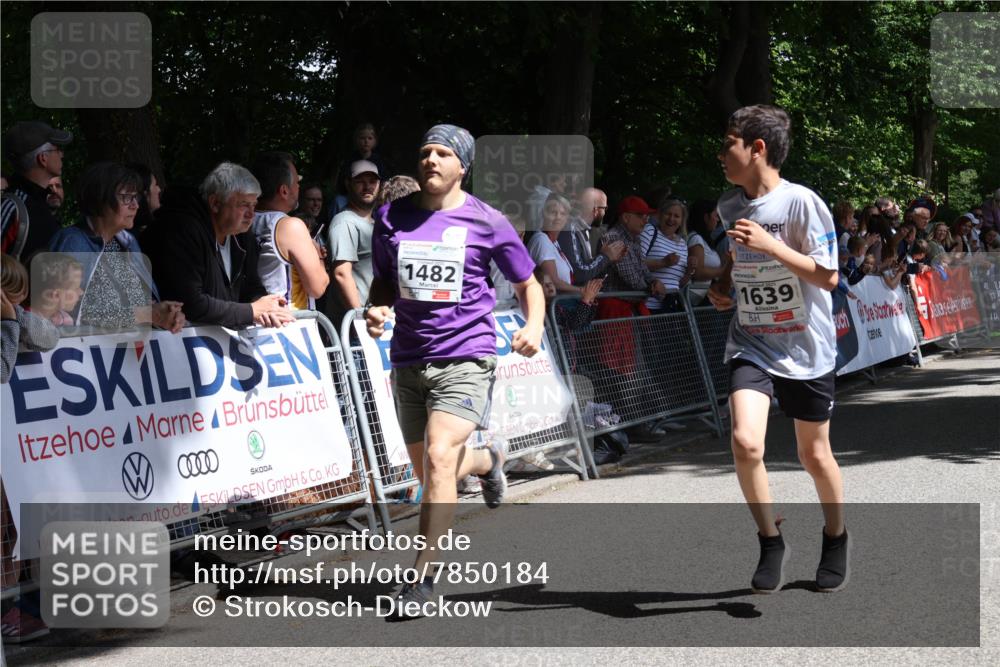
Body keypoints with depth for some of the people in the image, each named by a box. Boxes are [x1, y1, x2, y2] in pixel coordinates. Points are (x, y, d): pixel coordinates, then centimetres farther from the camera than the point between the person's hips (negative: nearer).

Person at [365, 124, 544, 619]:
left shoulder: (487, 223, -3)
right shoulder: (392, 217, 6)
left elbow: (528, 284, 8)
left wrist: (534, 325, -11)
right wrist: (377, 309, -4)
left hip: (466, 358, -4)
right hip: (409, 360, 5)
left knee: (439, 457, -22)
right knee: (427, 473, 13)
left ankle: (421, 577, -14)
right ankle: (487, 461, 49)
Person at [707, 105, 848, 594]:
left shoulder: (802, 203, -15)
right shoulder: (729, 206, 3)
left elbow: (828, 277, -16)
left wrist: (771, 246, -24)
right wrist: (722, 287, 5)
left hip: (805, 348, -3)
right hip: (751, 345, 3)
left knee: (813, 454, 9)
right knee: (745, 442, -18)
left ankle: (835, 539, 36)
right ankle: (770, 543, 1)